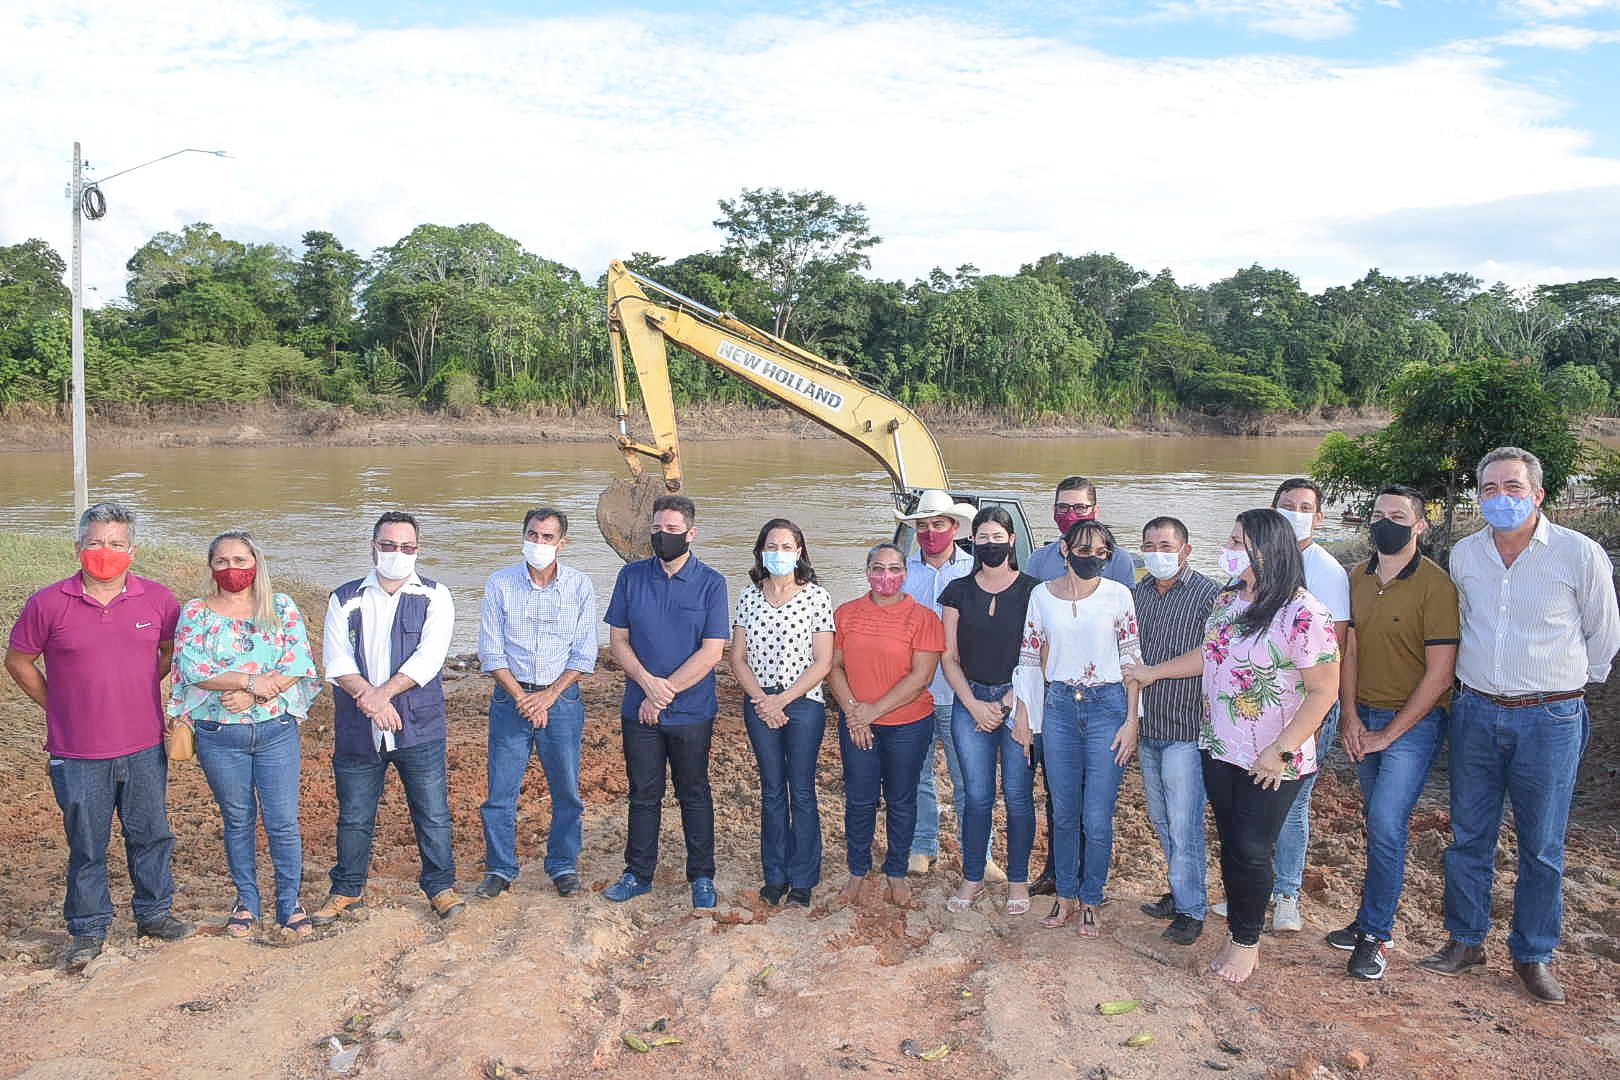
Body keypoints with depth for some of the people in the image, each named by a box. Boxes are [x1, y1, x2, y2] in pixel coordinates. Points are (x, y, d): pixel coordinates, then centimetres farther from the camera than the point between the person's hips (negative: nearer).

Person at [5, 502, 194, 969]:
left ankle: (154, 913, 31)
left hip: (145, 748, 2)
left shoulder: (158, 599, -1)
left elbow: (173, 649, 17)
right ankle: (88, 931, 24)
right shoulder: (48, 604, -7)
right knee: (86, 846, 8)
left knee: (151, 835, 13)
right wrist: (58, 705, 5)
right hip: (78, 755, -2)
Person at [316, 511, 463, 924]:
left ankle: (440, 887, 21)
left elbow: (428, 658, -11)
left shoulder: (434, 597, 1)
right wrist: (369, 699, -18)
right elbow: (336, 661, -4)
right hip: (356, 730, 2)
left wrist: (380, 694, -18)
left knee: (433, 813, 4)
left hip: (419, 725, -1)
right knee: (353, 817, 13)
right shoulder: (345, 599, 6)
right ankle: (346, 891, 30)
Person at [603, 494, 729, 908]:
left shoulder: (711, 584, -5)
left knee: (695, 795, 10)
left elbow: (711, 652, -10)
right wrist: (648, 682, -13)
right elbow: (617, 639, 2)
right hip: (639, 711, 2)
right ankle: (638, 874, 25)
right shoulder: (631, 576, 2)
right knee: (644, 795, 12)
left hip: (692, 713, -2)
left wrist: (664, 693, -13)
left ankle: (702, 877, 22)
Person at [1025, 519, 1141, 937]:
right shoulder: (1042, 595, 4)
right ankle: (1065, 894, 26)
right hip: (1059, 706, 2)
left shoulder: (1117, 595, -2)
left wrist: (1131, 720, -4)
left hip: (1107, 706, -2)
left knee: (1098, 819, -1)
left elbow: (1132, 659, 0)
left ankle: (1090, 901, 18)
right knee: (1063, 813, 9)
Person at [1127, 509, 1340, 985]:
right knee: (1230, 845, 14)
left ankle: (1247, 943, 23)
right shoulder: (1227, 600, 5)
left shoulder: (1303, 614, -19)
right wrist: (1153, 672, 26)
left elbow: (1324, 691, -18)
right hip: (1219, 750, 7)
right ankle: (1237, 935, 30)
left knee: (1250, 851, 2)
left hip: (1271, 764, -7)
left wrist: (1281, 752, -19)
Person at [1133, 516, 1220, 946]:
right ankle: (1182, 893, 30)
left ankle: (1190, 908, 10)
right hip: (1146, 728, 7)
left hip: (1186, 730, -6)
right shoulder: (1137, 594, 9)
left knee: (1184, 824, -3)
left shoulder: (1208, 595, -9)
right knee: (1160, 818, 15)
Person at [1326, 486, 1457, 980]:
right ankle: (1376, 920, 23)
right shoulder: (1358, 579, 5)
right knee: (1379, 824, 12)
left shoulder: (1435, 585, -14)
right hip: (1365, 718, 5)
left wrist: (1389, 734, -12)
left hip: (1414, 721, -5)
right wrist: (1351, 717, -3)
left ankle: (1374, 935, 1)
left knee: (1387, 824, -12)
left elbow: (1439, 674, -15)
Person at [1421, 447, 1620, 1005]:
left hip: (1549, 720, -3)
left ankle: (1534, 955, 23)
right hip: (1475, 713, 3)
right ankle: (1465, 942, 25)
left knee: (1542, 847, 7)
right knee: (1468, 836, 11)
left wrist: (1570, 684, 14)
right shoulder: (1463, 555, 3)